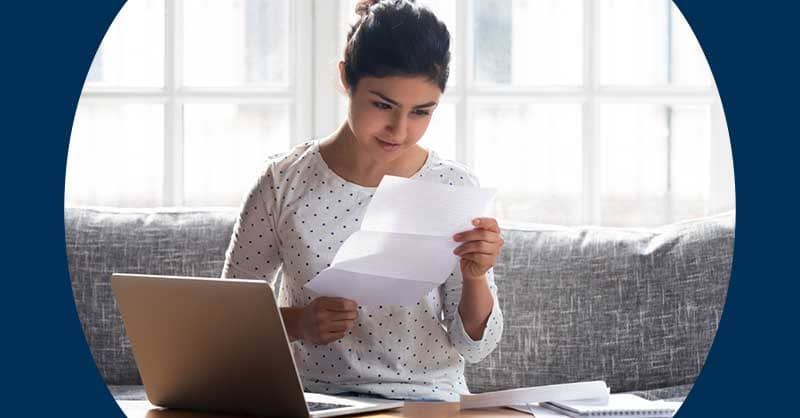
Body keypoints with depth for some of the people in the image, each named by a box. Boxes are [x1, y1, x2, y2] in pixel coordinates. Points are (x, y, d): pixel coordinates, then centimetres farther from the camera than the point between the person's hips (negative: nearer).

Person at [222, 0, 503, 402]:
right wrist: (296, 322, -14)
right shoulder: (285, 183, -4)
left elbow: (474, 345, 3)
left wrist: (475, 278, -17)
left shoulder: (455, 189, -1)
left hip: (427, 399, 0)